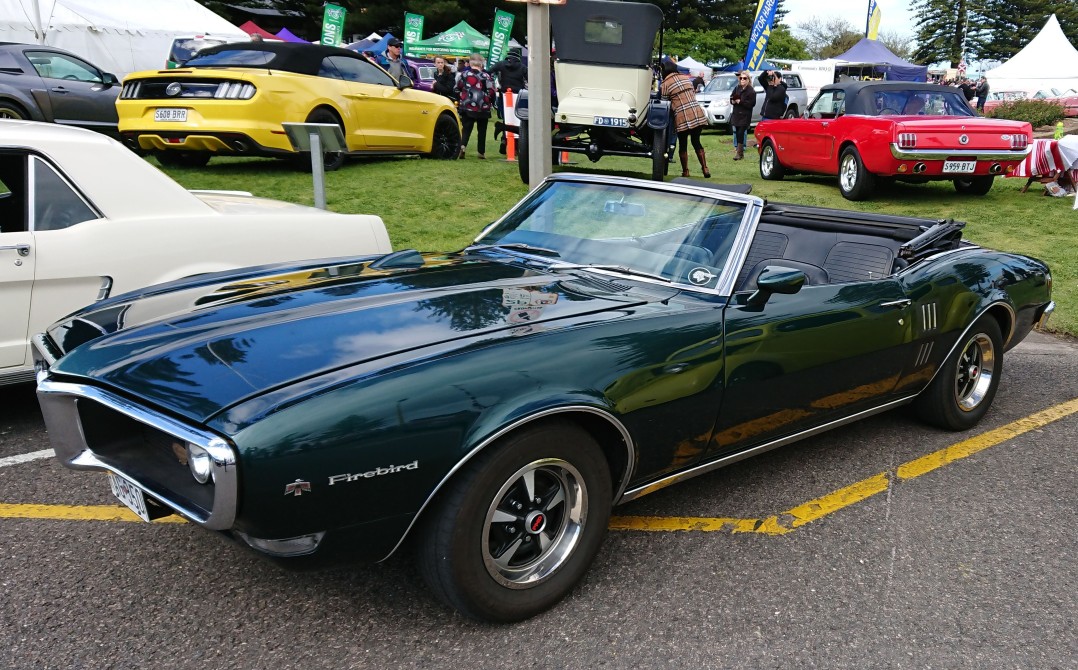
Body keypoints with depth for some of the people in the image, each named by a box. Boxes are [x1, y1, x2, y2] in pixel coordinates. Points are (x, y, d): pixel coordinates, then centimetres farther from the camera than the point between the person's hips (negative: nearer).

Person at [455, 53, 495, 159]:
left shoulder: (464, 74, 0)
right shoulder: (486, 76, -8)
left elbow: (457, 89, 9)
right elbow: (491, 92, -7)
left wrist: (461, 99, 27)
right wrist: (491, 102, 13)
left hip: (467, 107, 1)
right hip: (483, 108, -1)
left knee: (467, 128, 6)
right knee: (482, 130, 12)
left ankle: (462, 145, -20)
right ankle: (481, 152, 16)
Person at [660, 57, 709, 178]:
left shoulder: (664, 85, -2)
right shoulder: (686, 78, 14)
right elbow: (693, 94, 19)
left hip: (682, 117, -5)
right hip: (698, 114, 5)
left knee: (683, 144, 9)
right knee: (696, 142, 17)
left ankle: (685, 172, 12)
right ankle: (705, 168, 12)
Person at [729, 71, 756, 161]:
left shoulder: (751, 91, -6)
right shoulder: (737, 88, 11)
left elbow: (751, 104, -13)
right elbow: (731, 98, 15)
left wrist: (740, 101, -17)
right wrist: (733, 101, -8)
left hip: (745, 115, -5)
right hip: (736, 114, 5)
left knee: (741, 133, -11)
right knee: (736, 133, 2)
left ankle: (739, 153, -10)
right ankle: (737, 149, 11)